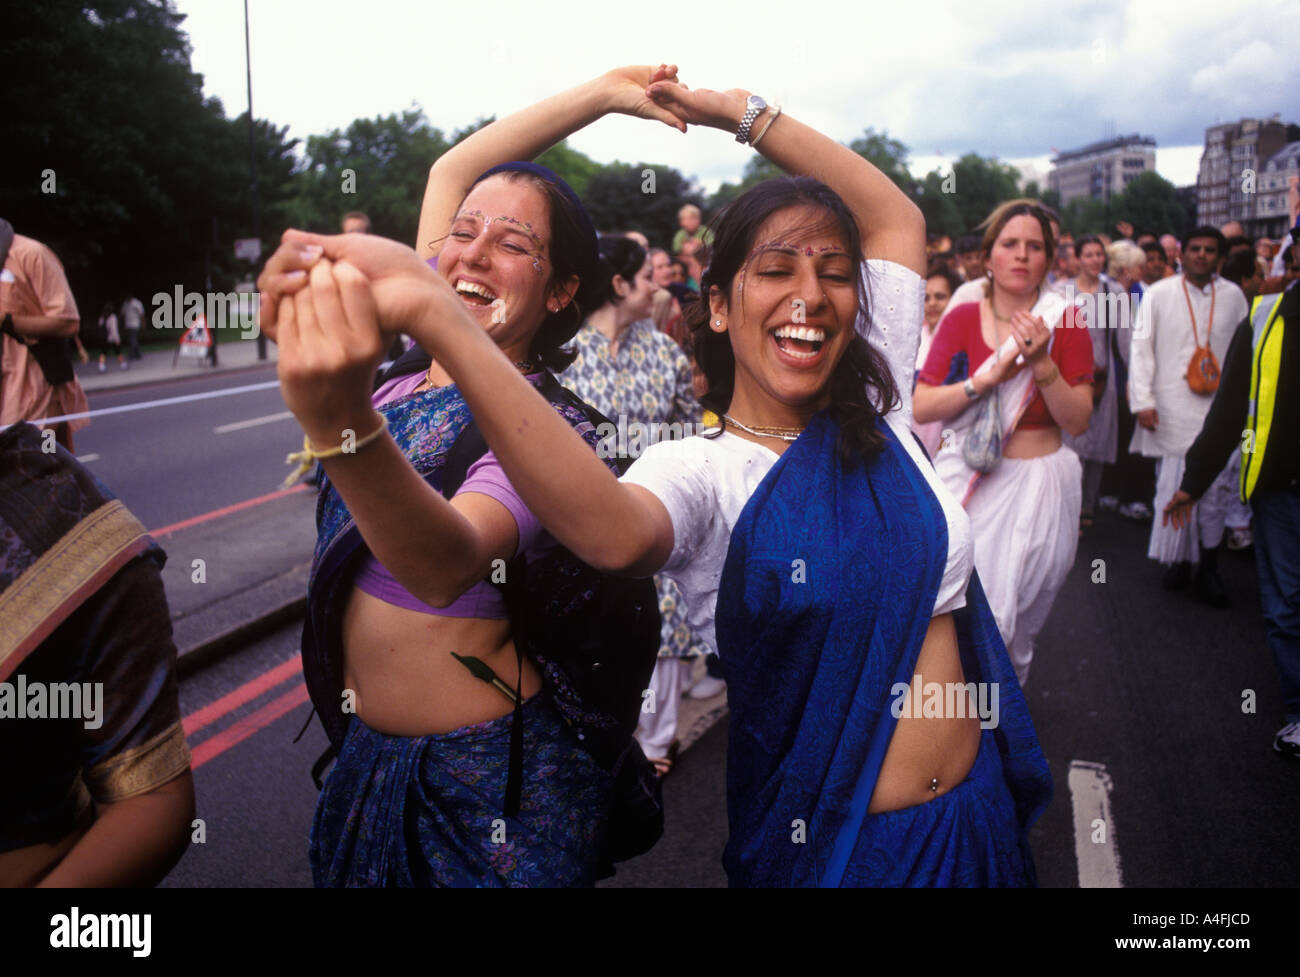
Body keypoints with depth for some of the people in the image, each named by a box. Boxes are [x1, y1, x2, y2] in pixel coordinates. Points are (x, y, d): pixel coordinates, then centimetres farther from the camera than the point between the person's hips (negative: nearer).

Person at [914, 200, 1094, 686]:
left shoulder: (1065, 323, -1)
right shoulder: (962, 319, 0)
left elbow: (1078, 421, -7)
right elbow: (921, 408, -7)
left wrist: (1042, 363, -22)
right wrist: (987, 377, -19)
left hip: (1040, 487, 1)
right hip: (969, 485, 0)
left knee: (1019, 628, 12)